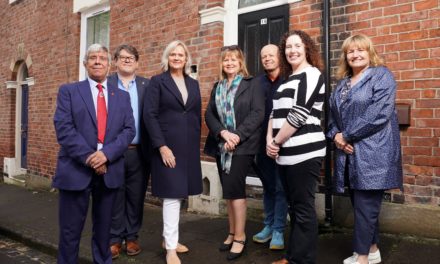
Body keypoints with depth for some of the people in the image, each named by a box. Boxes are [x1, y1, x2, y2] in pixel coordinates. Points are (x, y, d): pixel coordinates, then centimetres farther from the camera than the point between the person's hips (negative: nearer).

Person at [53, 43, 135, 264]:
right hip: (76, 169, -2)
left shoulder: (122, 96, 11)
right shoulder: (68, 91, 4)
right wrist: (88, 158, -16)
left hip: (110, 170, 3)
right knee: (70, 229, 6)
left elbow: (129, 130, 1)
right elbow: (63, 128, -8)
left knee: (103, 227, 15)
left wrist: (106, 154, -14)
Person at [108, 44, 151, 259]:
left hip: (138, 152, 1)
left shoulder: (146, 85, 6)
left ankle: (132, 237, 24)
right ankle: (115, 239, 21)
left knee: (136, 197, 10)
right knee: (115, 197, 8)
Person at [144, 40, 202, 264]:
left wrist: (196, 144, 10)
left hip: (189, 147, 5)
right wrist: (161, 146, -16)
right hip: (167, 146, -5)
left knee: (178, 193, 11)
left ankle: (169, 238, 26)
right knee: (172, 195, -6)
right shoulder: (157, 82, -1)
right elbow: (150, 115, -9)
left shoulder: (193, 84, 14)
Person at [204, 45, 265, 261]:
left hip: (243, 145, -5)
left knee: (234, 188, -11)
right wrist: (223, 133, -13)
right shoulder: (217, 87, 14)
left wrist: (238, 136, -18)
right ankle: (232, 234, 21)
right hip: (221, 145, 5)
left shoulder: (251, 85, 0)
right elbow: (209, 115, 5)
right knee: (229, 191, 9)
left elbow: (258, 114, -10)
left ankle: (240, 237, 2)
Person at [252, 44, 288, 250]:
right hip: (262, 142, 4)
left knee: (280, 188, 4)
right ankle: (268, 226, 28)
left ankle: (278, 231, 15)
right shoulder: (258, 83, 6)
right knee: (267, 187, 15)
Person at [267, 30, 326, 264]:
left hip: (304, 151, -8)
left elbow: (298, 114, -14)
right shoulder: (287, 78, 20)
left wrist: (276, 142, -8)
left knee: (303, 209, -1)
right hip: (286, 153, 8)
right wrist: (269, 140, -1)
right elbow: (275, 112, 15)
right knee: (293, 207, 15)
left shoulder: (311, 75, -5)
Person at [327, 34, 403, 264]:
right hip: (349, 153, 7)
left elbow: (379, 114, -16)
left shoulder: (381, 75, -4)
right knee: (362, 204, 14)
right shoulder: (342, 83, 17)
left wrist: (347, 136, -14)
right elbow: (333, 114, 16)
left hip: (372, 153, -7)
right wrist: (335, 135, -6)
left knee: (365, 206, -3)